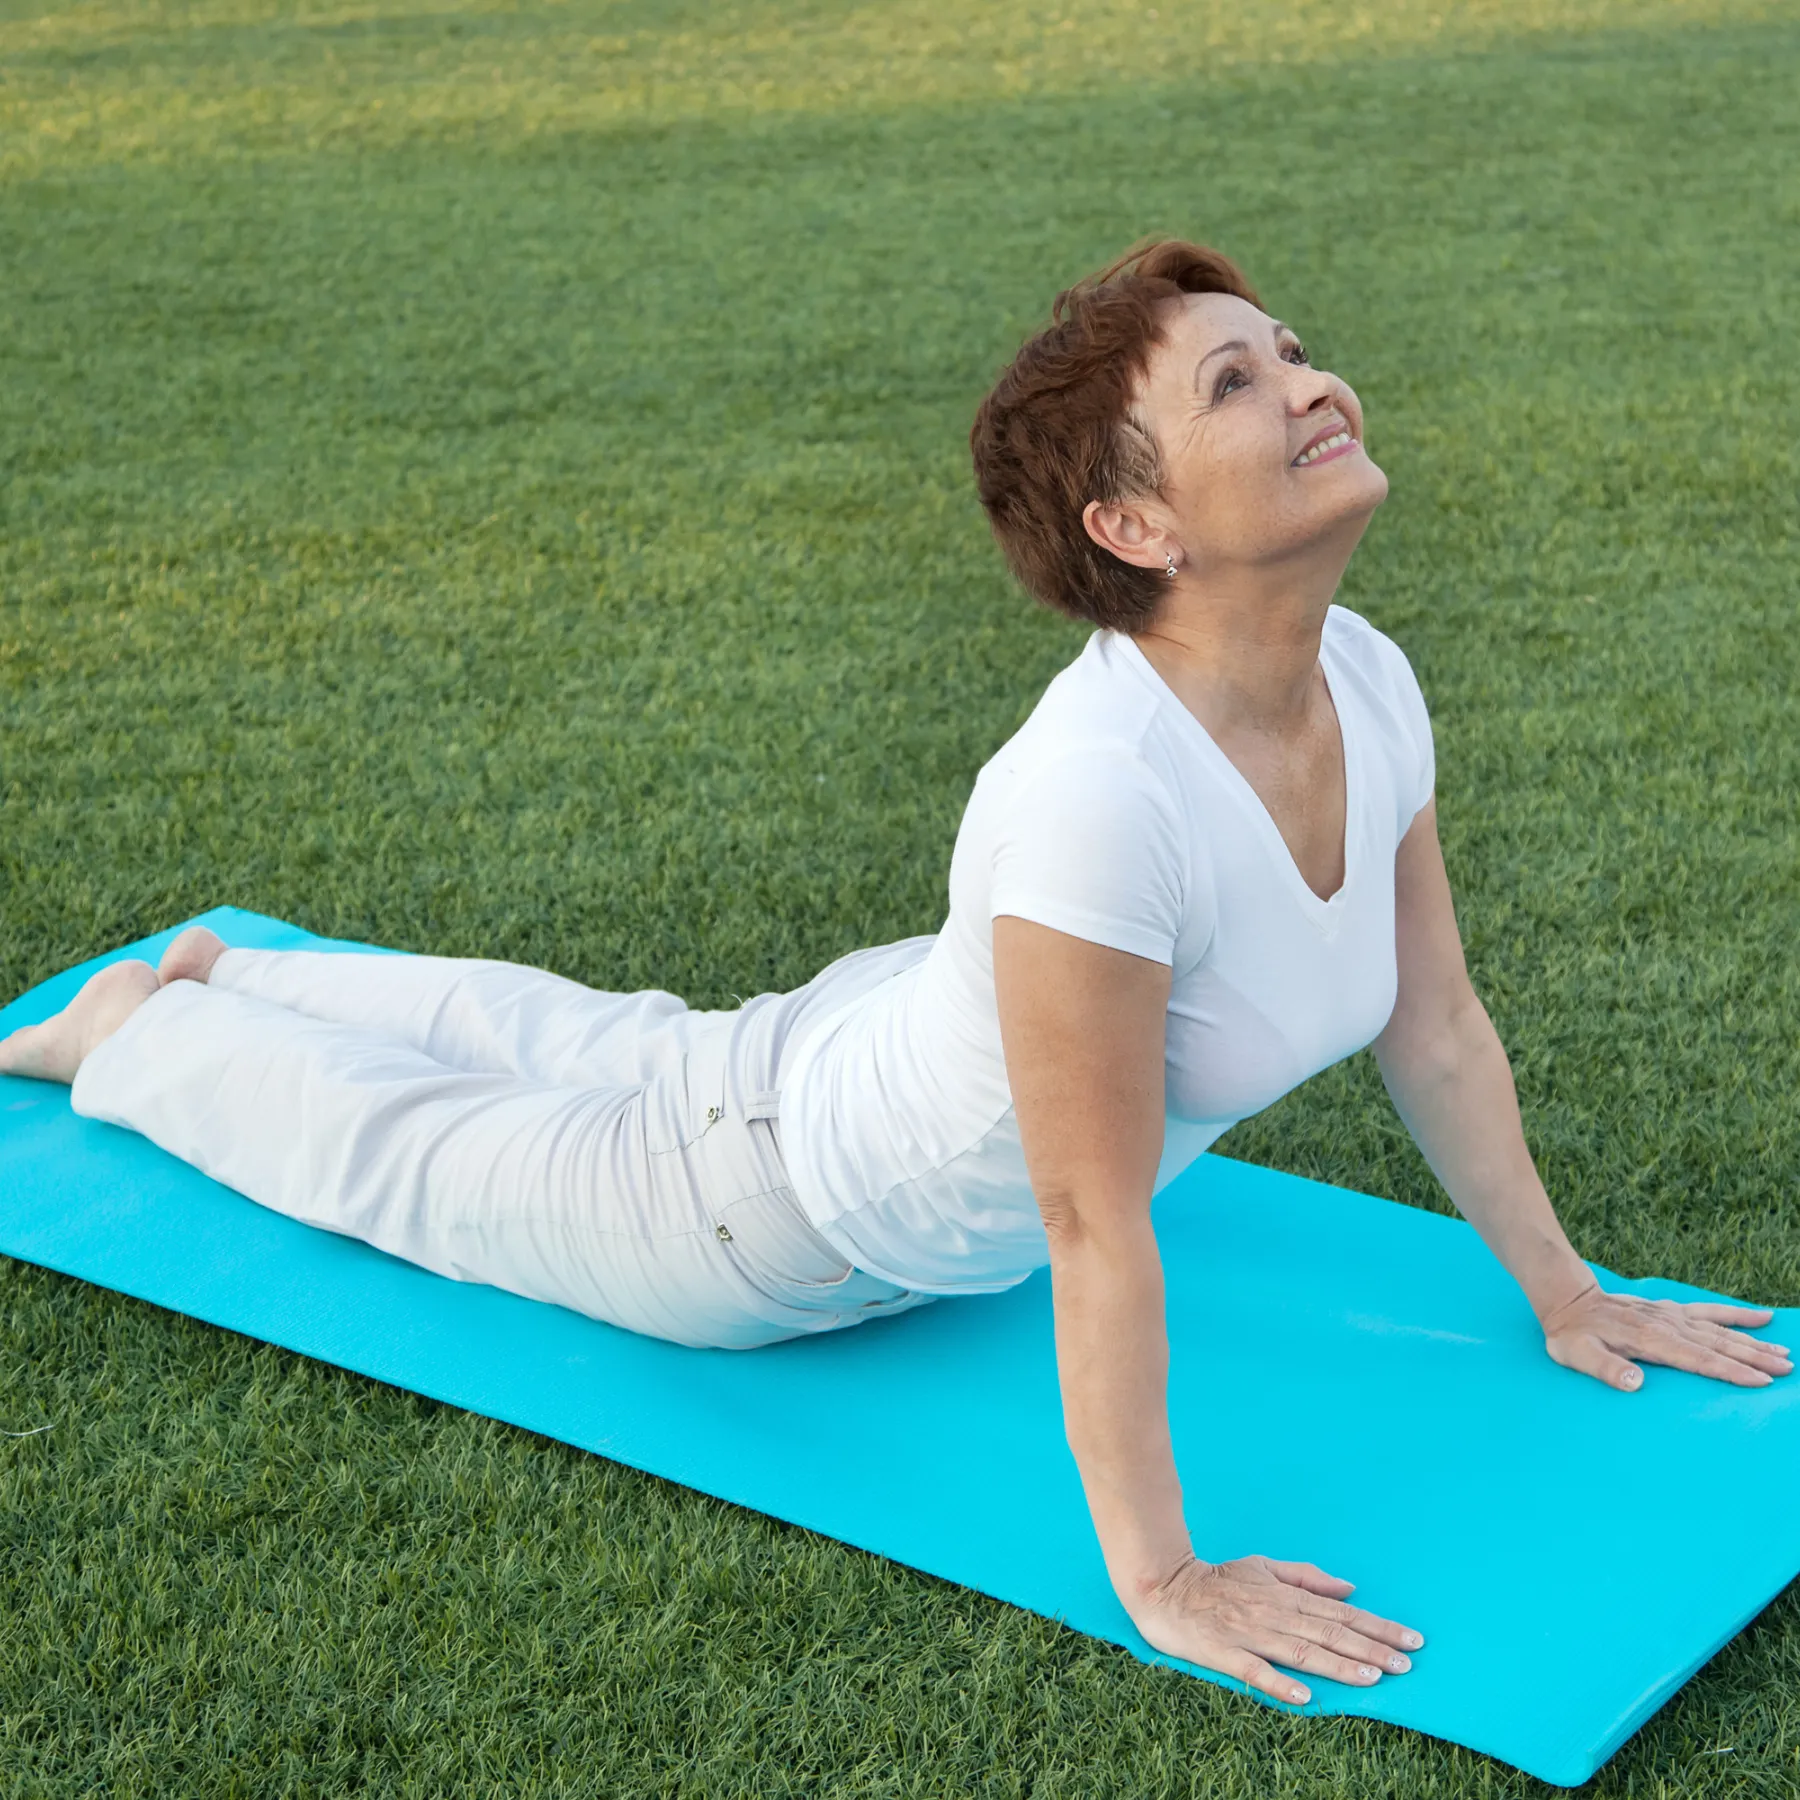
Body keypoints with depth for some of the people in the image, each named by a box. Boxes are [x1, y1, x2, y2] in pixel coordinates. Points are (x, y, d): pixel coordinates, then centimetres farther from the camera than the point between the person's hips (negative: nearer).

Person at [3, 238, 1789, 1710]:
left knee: (598, 1047, 33)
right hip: (778, 1209, -7)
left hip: (914, 1051, 7)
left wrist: (1566, 1298, 2)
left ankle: (246, 974, 59)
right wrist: (1160, 1583, -29)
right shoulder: (1102, 797, -45)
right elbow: (1096, 1227, -37)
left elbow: (1440, 1032, -5)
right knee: (413, 1146, 20)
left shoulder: (1368, 684, -19)